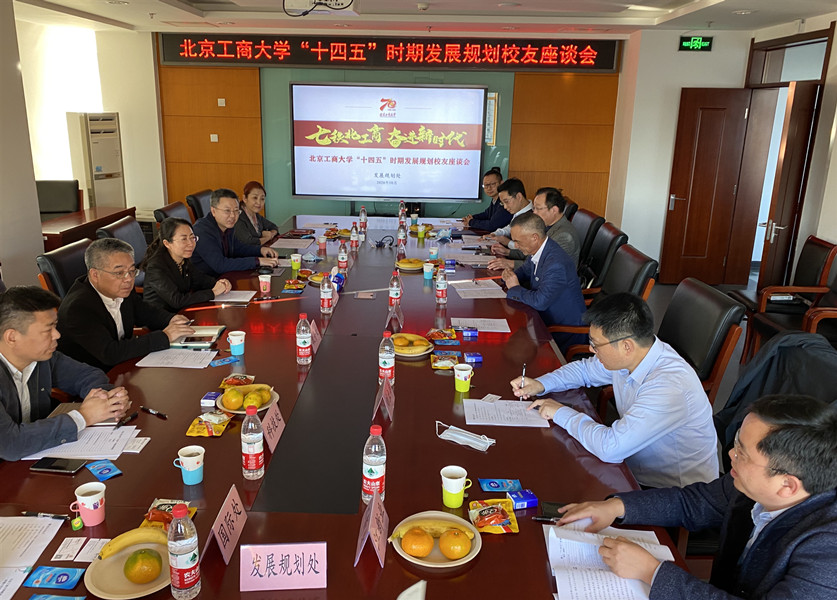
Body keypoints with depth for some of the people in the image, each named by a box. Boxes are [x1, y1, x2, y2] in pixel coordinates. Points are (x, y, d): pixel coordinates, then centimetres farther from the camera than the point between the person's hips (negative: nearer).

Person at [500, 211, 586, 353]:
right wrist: (512, 275, -2)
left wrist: (515, 288, -18)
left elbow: (540, 301, -35)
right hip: (546, 318, 9)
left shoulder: (556, 264, -30)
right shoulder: (536, 250, -1)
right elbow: (526, 270, 21)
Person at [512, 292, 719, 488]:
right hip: (637, 475, 7)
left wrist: (562, 413, -20)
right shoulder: (628, 358, -7)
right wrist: (541, 384, 1)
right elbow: (586, 369, 16)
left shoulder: (670, 387, -32)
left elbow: (610, 448, -35)